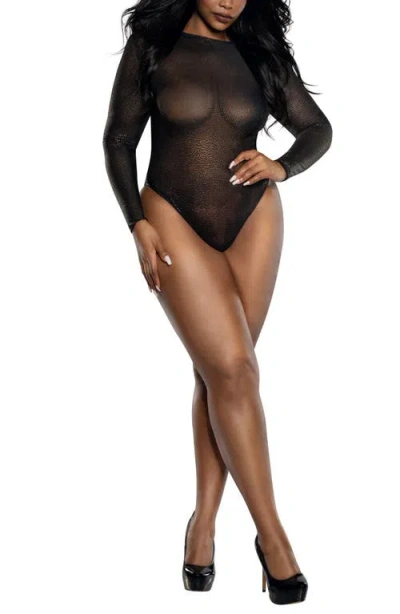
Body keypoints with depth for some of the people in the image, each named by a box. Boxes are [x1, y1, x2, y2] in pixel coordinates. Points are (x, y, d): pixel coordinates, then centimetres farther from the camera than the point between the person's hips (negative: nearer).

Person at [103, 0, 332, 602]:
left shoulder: (260, 54, 6)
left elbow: (317, 129, 13)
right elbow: (119, 140, 3)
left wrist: (281, 167, -8)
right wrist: (138, 225, -8)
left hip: (254, 221, 3)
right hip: (175, 225, -2)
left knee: (219, 372, 3)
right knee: (232, 369, -13)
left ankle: (204, 520, 15)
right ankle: (272, 535, -5)